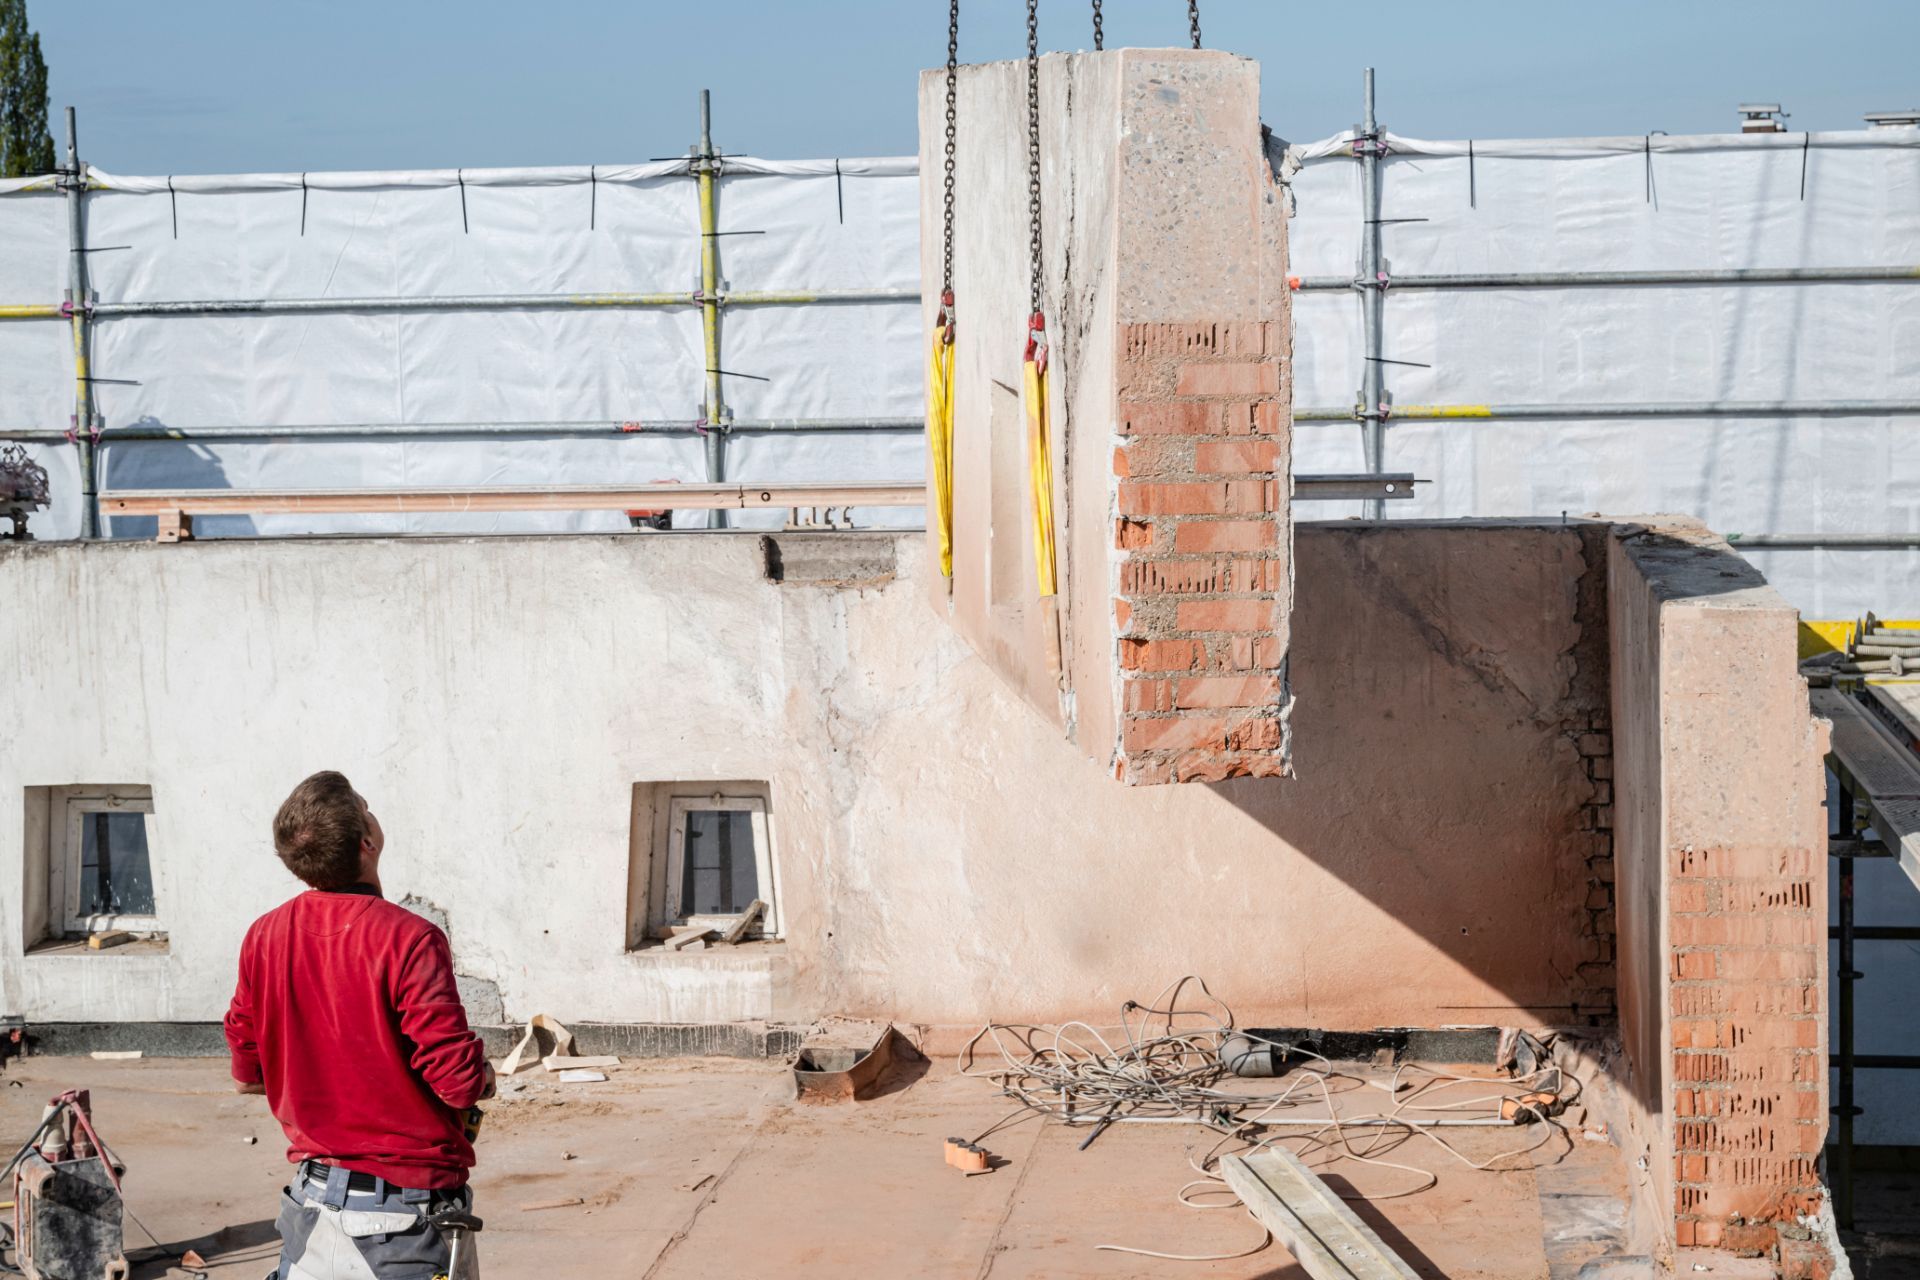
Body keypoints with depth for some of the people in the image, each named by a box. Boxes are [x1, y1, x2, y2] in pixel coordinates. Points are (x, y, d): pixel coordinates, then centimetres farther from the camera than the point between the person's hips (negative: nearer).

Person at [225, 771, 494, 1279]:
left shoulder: (263, 937, -1)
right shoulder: (409, 939, -19)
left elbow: (246, 1075, 10)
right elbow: (460, 1082, -20)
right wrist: (483, 1077, 2)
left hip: (311, 1200, 5)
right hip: (405, 1208, -5)